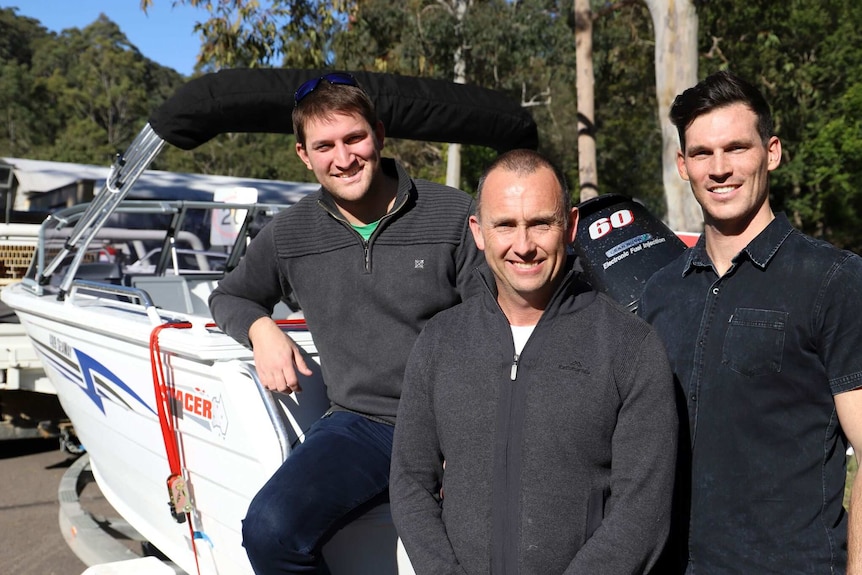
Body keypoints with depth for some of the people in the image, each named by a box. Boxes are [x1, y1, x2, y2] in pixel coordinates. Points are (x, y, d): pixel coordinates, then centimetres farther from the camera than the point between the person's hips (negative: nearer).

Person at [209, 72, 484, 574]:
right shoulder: (290, 235, 7)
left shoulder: (453, 214, -2)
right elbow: (228, 297, 24)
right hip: (362, 425, 2)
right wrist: (260, 328, 0)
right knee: (270, 530, -23)